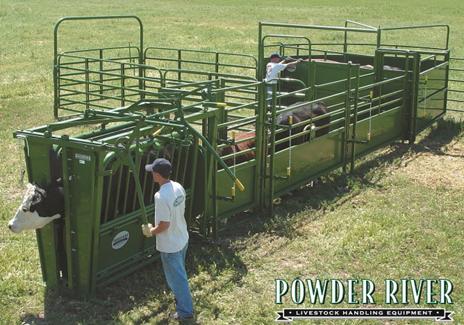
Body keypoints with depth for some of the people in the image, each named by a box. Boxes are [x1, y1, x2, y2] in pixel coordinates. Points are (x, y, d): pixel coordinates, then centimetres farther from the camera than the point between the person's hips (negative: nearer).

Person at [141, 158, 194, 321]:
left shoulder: (161, 196, -30)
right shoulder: (178, 187, -4)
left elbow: (164, 225, -28)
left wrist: (150, 231, -8)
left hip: (170, 245, -8)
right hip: (182, 239, 9)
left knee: (176, 278, 8)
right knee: (179, 274, 27)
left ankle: (185, 311, 21)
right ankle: (182, 300, 45)